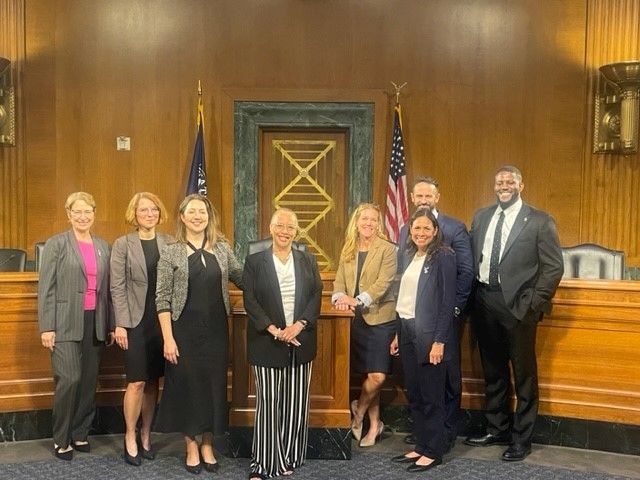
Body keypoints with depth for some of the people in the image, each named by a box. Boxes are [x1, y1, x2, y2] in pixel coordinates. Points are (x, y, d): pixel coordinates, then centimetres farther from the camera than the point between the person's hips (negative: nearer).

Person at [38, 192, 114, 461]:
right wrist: (46, 327, -11)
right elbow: (46, 288, -5)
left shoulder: (103, 246, 11)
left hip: (95, 323, 4)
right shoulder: (56, 244, -1)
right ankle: (61, 439, 9)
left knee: (89, 381, 8)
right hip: (66, 323, -4)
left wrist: (111, 325, 10)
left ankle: (80, 434, 22)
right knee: (69, 379, -8)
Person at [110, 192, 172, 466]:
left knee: (153, 382, 10)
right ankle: (130, 439, 14)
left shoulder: (169, 243, 5)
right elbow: (117, 287, -4)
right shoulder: (122, 244, 0)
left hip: (163, 320, 3)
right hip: (136, 320, -2)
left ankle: (146, 436, 23)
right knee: (137, 382, -2)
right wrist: (120, 324, -10)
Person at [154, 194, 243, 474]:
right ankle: (191, 448, 23)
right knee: (187, 385, 6)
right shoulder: (170, 252, -5)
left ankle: (208, 446, 26)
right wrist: (168, 338, -12)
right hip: (185, 330, -3)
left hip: (216, 330, 3)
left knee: (214, 385, 9)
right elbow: (162, 299, -7)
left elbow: (243, 279, 12)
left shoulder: (222, 248, 4)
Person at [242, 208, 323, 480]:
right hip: (267, 343, -2)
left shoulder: (308, 261, 9)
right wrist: (274, 330, -14)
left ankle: (290, 458, 22)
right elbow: (250, 301, -5)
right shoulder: (254, 262, 2)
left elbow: (317, 296, 2)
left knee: (296, 404, 8)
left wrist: (298, 325, -12)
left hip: (301, 342, 3)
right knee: (268, 403, 2)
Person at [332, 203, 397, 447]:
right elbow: (339, 280, 8)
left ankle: (358, 412, 18)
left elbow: (383, 283, -14)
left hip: (380, 318, -4)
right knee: (369, 375, 10)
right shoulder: (348, 250, 11)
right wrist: (340, 297, -13)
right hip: (356, 319, 4)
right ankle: (374, 424, 24)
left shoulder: (387, 249, -6)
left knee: (377, 376, -8)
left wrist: (358, 300, -23)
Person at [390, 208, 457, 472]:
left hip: (429, 334, -7)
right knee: (413, 394, 13)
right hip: (407, 331, 7)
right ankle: (420, 446, 25)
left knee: (432, 396, 3)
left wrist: (439, 341, -17)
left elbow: (448, 301, -13)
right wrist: (398, 333, 12)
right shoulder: (409, 255, 11)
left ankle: (433, 452, 15)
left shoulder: (443, 257, -10)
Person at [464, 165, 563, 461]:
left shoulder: (540, 221, -4)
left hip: (517, 304, -4)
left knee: (524, 373, 6)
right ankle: (496, 430, 32)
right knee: (493, 371, 16)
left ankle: (521, 440, 20)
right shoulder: (481, 216, 10)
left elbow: (553, 267, -6)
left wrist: (534, 303, -12)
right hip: (484, 302, 5)